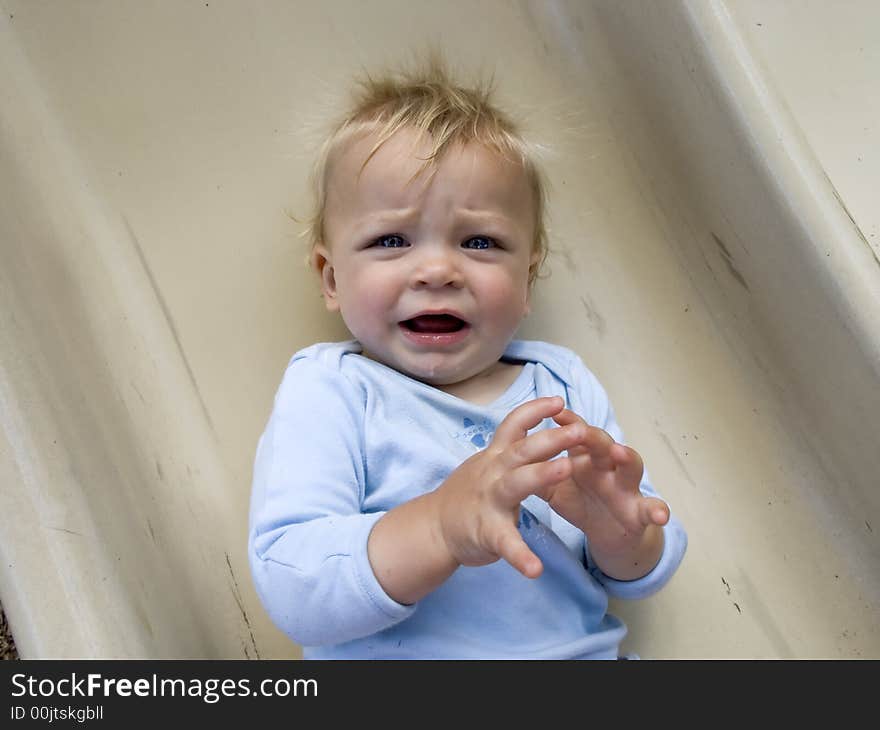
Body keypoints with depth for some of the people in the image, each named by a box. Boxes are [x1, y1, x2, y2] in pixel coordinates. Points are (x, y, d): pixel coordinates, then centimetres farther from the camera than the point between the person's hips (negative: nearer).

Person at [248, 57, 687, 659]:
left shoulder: (563, 384, 6)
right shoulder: (326, 391, -5)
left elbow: (646, 577, 8)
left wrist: (616, 529, -13)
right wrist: (444, 526, -30)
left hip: (582, 647, 3)